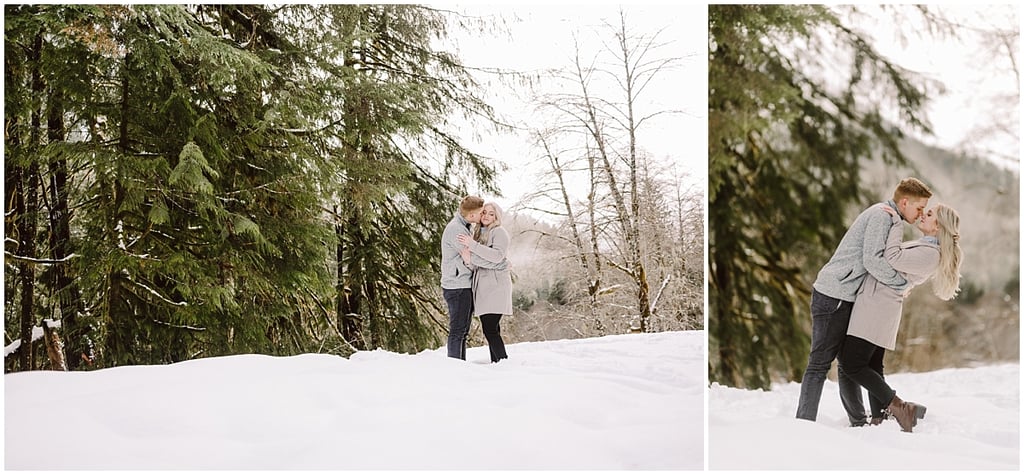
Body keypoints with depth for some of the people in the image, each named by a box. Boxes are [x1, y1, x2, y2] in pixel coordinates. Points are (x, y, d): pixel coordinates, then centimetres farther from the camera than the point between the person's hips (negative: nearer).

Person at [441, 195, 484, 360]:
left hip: (464, 286, 10)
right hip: (457, 286, -10)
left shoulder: (463, 227, 15)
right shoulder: (455, 229, -17)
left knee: (462, 331, 14)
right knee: (457, 330, -6)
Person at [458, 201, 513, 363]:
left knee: (490, 329, -14)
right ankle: (495, 363, 12)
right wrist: (469, 261, -13)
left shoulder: (499, 232, -3)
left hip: (495, 285, -7)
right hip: (482, 286, 7)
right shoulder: (478, 233, 19)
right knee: (491, 328, 8)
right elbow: (475, 265, 11)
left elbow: (497, 256, -20)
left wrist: (472, 244, -22)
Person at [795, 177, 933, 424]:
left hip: (846, 298, 10)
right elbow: (873, 260, -23)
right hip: (833, 295, -10)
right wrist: (902, 283, -12)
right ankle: (804, 422, -8)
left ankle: (858, 421, 22)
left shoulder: (886, 217, 19)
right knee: (821, 362, -9)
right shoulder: (881, 215, -12)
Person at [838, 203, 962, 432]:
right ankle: (878, 421, 13)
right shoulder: (923, 245, 17)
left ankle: (899, 407, -9)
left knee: (852, 365, -11)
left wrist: (896, 223, -14)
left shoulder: (930, 254, -15)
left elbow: (893, 258, -23)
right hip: (877, 307, 10)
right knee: (872, 366, 12)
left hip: (877, 306, -10)